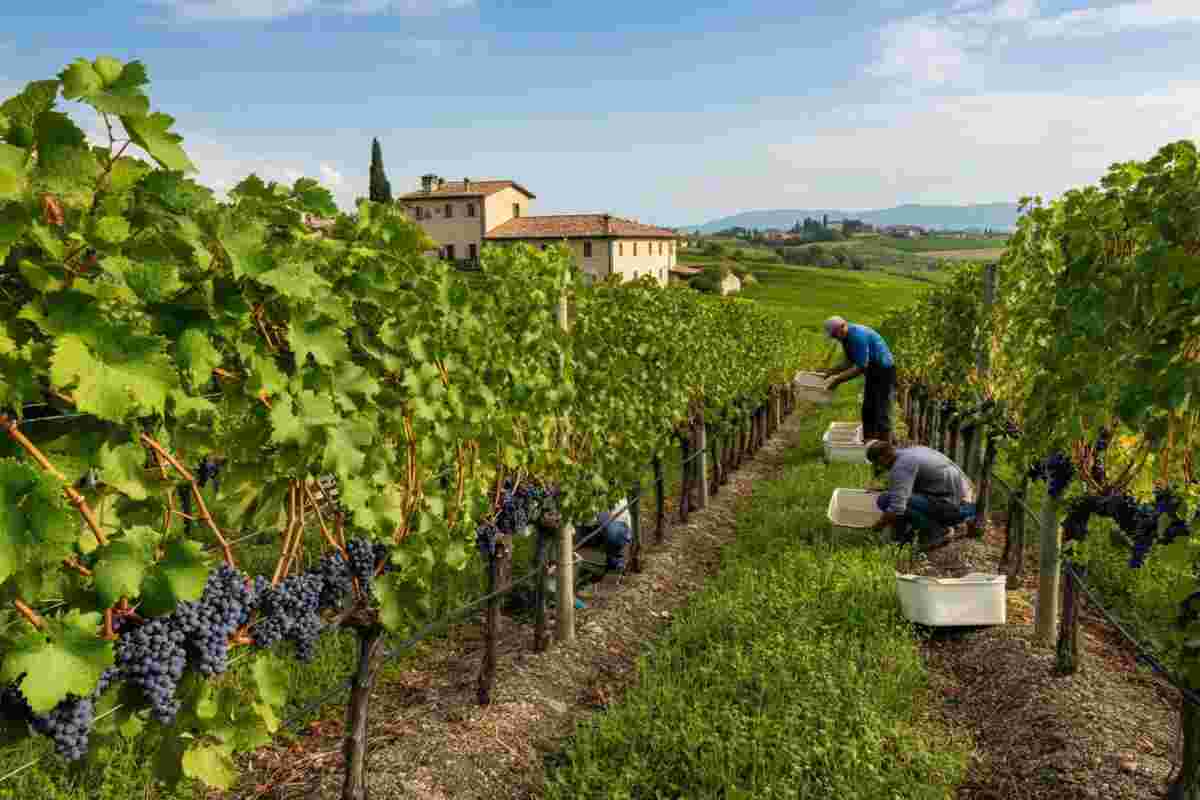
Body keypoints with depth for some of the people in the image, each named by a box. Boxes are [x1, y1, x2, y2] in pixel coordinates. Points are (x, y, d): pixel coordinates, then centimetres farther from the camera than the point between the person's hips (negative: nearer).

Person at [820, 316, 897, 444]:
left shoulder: (859, 335, -27)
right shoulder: (846, 338, 2)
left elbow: (860, 367, -28)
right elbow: (850, 363, 12)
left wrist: (838, 379, -24)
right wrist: (830, 372, 2)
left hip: (884, 372, -10)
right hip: (871, 373, 10)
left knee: (882, 414, -7)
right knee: (867, 411, 11)